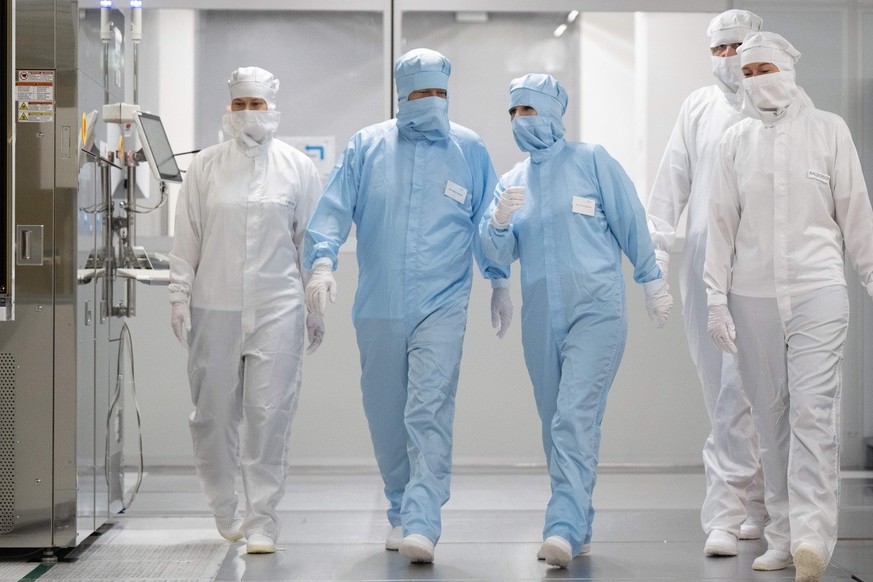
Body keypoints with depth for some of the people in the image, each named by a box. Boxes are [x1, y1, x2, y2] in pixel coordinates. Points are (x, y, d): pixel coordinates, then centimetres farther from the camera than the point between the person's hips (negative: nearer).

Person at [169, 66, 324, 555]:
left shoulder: (298, 167, 6)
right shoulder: (206, 167, 7)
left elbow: (313, 241, 8)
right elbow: (186, 240, 8)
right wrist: (180, 300, 3)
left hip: (277, 307, -1)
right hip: (215, 308, 1)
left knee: (269, 414, -6)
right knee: (214, 413, 6)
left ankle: (262, 520, 2)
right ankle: (224, 511, 25)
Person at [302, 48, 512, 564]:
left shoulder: (469, 149, 8)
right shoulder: (366, 147, 7)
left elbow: (488, 221, 14)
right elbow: (334, 209, 1)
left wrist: (500, 281, 13)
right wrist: (323, 260, -13)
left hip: (442, 305, -2)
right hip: (377, 308, 2)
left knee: (430, 414, -16)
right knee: (386, 418, 10)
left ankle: (422, 526, -21)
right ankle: (401, 513, 27)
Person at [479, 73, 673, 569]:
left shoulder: (592, 161, 2)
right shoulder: (512, 180, 14)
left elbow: (631, 222, 5)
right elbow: (499, 252, 6)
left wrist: (653, 282, 6)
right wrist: (499, 220, -14)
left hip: (595, 309, -5)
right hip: (541, 318, 5)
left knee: (576, 418, -17)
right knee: (557, 425, 10)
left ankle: (565, 528, -23)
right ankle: (578, 527, 21)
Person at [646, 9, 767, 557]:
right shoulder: (699, 107, 13)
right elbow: (673, 183, 12)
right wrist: (656, 251, 4)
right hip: (704, 265, 4)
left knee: (738, 391, -12)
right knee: (724, 393, 9)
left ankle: (725, 514, -7)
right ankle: (759, 505, 22)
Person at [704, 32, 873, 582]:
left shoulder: (828, 130, 4)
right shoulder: (737, 140, 9)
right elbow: (723, 223, 9)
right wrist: (717, 297, 4)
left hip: (817, 289, -2)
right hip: (753, 295, 2)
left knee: (813, 411, -13)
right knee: (771, 418, 4)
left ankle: (812, 535, -18)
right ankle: (783, 536, 10)